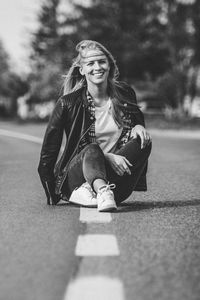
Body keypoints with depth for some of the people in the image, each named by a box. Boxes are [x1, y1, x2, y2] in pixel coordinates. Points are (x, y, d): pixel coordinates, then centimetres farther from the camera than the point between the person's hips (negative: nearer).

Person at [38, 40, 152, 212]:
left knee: (144, 142, -21)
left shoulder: (125, 93, 5)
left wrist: (139, 127, -8)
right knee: (92, 149, -33)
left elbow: (138, 122, 22)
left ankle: (88, 190, -34)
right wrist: (106, 157, -20)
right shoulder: (68, 103, -5)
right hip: (78, 173, -3)